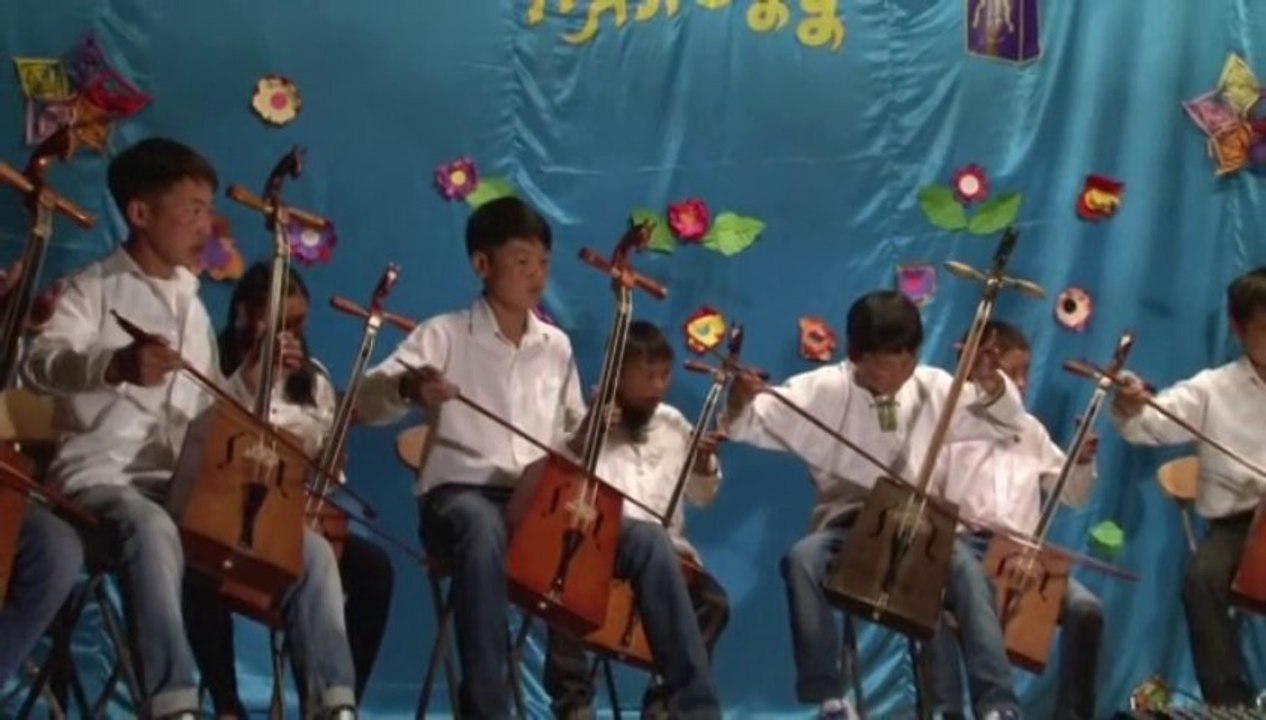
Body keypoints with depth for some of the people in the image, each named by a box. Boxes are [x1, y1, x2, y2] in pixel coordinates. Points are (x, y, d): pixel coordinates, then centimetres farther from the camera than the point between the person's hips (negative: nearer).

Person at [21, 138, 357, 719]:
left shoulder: (193, 306, 20)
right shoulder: (96, 288, -1)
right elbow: (40, 364, -21)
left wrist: (251, 382, 5)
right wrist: (116, 365, -41)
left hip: (183, 480, 7)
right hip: (101, 475, -6)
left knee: (311, 548, -9)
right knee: (153, 531, -41)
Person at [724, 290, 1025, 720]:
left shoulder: (934, 389, 4)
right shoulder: (824, 390, -3)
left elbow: (1006, 416, 9)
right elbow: (755, 423, -7)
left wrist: (991, 383, -13)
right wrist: (740, 405, -31)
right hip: (846, 527, -1)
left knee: (966, 567, -30)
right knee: (803, 559, -34)